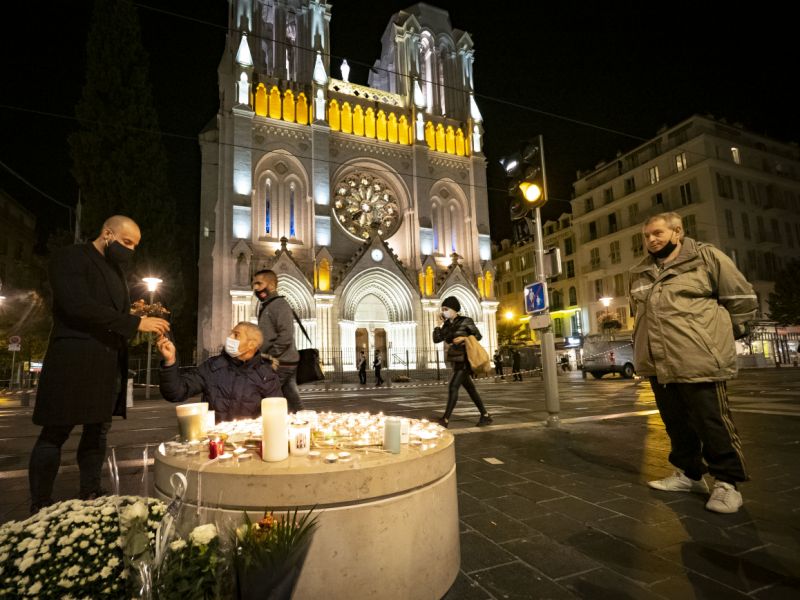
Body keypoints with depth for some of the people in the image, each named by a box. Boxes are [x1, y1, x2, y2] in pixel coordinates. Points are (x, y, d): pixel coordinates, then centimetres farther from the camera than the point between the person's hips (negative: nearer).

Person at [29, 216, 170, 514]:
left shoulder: (117, 269, 19)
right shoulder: (70, 258, -6)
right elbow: (78, 306, -21)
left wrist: (141, 317, 3)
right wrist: (136, 322, -22)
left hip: (110, 363, 8)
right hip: (74, 360, -7)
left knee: (98, 432, 11)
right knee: (55, 434, 2)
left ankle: (90, 496, 21)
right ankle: (40, 508, 13)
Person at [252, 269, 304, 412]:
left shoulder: (280, 304, -10)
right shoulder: (265, 306, 18)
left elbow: (286, 336, -20)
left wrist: (271, 356, -18)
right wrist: (267, 357, 10)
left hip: (280, 364, -9)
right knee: (293, 401, 11)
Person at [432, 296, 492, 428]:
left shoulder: (465, 321, -7)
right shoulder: (447, 325, 9)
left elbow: (478, 335, -2)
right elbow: (436, 339, 2)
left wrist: (464, 338, -17)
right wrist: (440, 324, -2)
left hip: (464, 360, -7)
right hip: (455, 360, 7)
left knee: (452, 387, -14)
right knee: (470, 388, 12)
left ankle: (445, 419, -12)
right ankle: (485, 416, 23)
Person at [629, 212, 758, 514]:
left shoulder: (706, 256, -1)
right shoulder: (639, 273, 14)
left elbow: (743, 298, 2)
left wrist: (718, 335, 6)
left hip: (699, 360, -6)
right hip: (658, 364, 6)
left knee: (713, 424, 3)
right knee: (676, 423, 16)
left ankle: (727, 482, 19)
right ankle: (688, 473, 31)